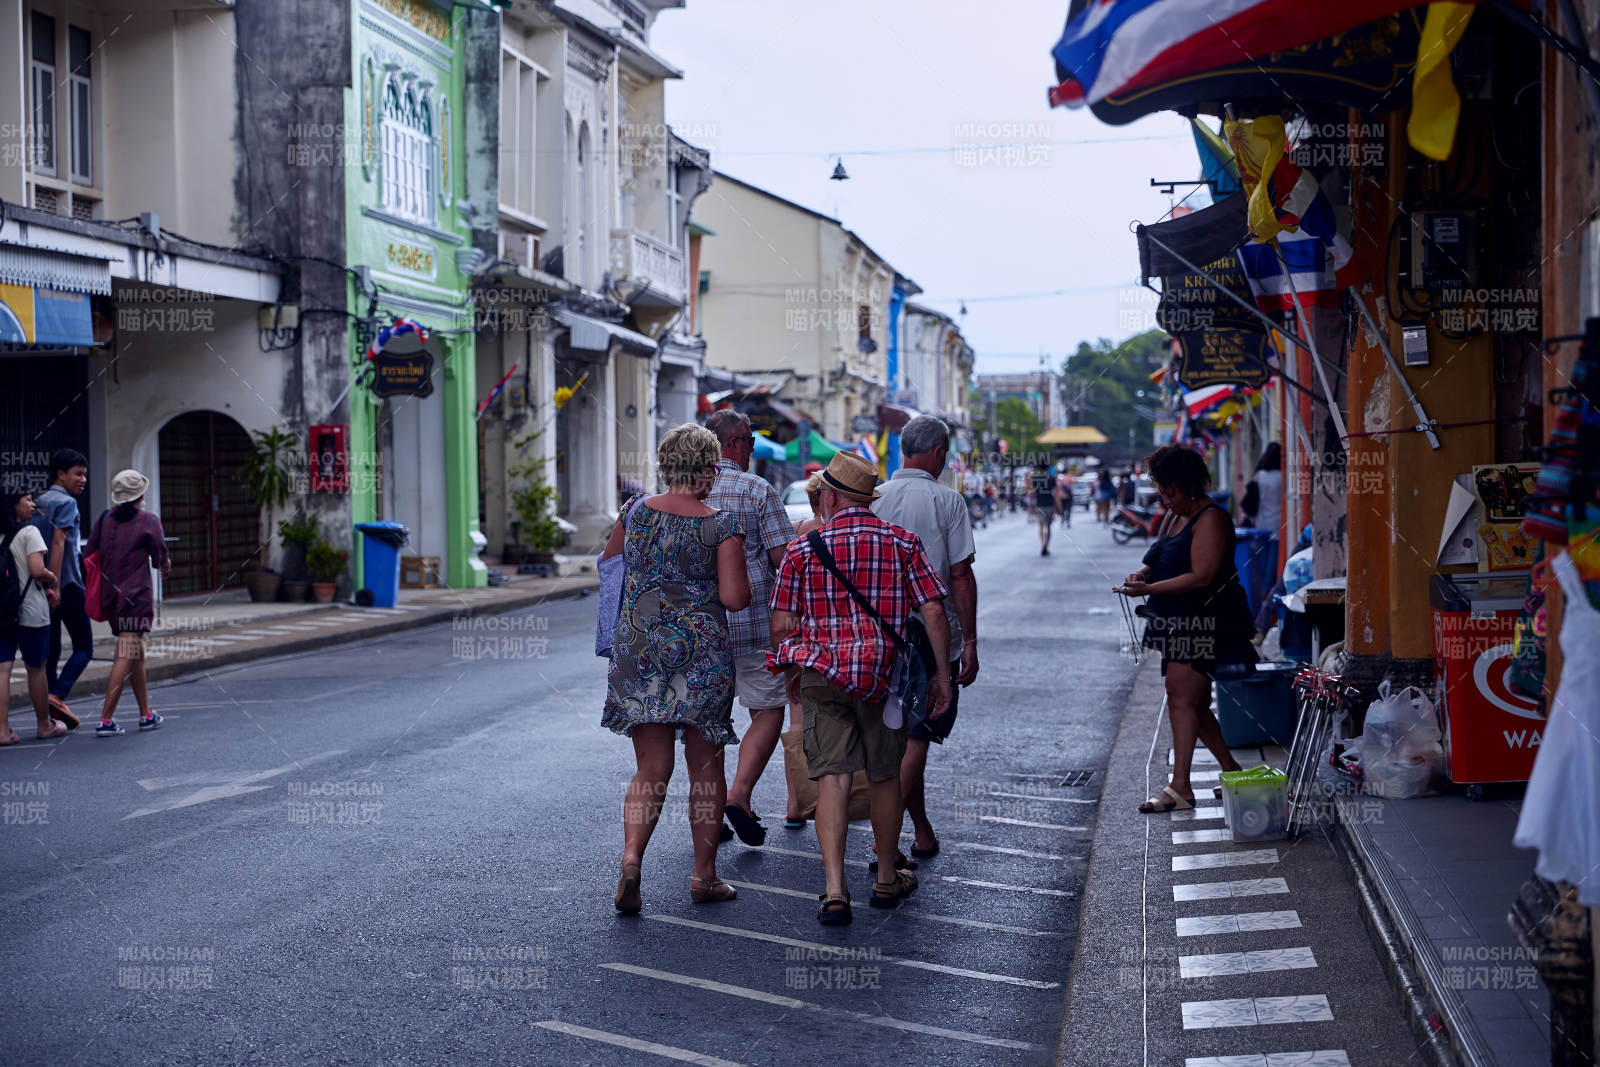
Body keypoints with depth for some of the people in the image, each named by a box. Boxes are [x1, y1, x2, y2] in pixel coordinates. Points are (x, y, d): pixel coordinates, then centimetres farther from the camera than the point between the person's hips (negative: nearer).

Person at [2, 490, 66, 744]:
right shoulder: (28, 532, -10)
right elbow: (37, 570, -20)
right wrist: (53, 579, 2)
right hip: (30, 611, -4)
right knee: (36, 669, 8)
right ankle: (44, 726, 20)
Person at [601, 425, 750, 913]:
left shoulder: (635, 512, 2)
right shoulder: (721, 525, -9)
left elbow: (606, 565, 16)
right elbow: (736, 598, -13)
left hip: (639, 650, 3)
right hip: (702, 654, -3)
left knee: (651, 770, 7)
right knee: (706, 767, 11)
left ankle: (631, 859, -14)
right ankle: (704, 876, 17)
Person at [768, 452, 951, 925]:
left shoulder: (801, 549, 0)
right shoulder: (902, 542, 2)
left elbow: (782, 626, 1)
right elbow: (933, 612, -3)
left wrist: (791, 672, 18)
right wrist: (942, 675, 4)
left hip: (821, 675, -1)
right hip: (884, 674, 1)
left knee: (832, 779, -1)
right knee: (884, 777, 16)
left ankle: (834, 891, -11)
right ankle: (887, 880, 31)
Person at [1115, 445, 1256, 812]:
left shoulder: (1210, 519, -13)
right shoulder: (1173, 517, 16)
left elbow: (1201, 576, -21)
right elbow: (1159, 560, 24)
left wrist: (1148, 589, -23)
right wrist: (1142, 572, 0)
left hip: (1206, 624, -10)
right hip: (1180, 626, 10)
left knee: (1181, 697, -15)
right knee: (1195, 704, 12)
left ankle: (1179, 786, -16)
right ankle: (1231, 771, 24)